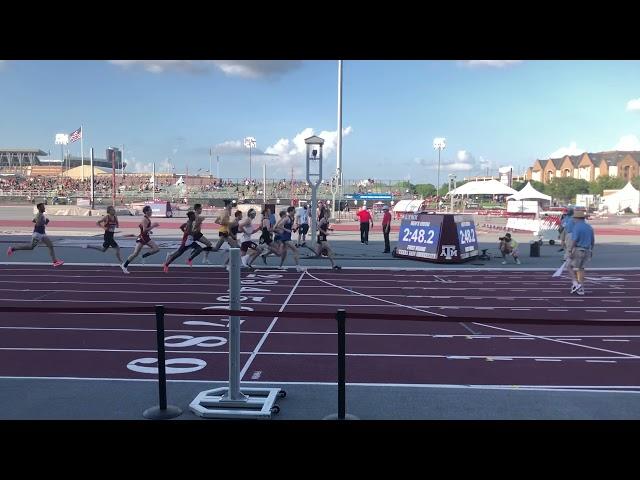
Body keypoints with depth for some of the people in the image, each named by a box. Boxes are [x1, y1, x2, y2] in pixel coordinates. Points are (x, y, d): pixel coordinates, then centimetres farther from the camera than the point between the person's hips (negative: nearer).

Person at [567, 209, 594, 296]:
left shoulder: (576, 227, -14)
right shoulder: (589, 227, 10)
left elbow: (574, 241, -21)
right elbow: (592, 241, 15)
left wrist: (570, 252, -19)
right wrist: (591, 251, 24)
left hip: (577, 250, -7)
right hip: (587, 251, 7)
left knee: (571, 268, 8)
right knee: (580, 268, 14)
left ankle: (576, 284, -7)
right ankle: (581, 289, 11)